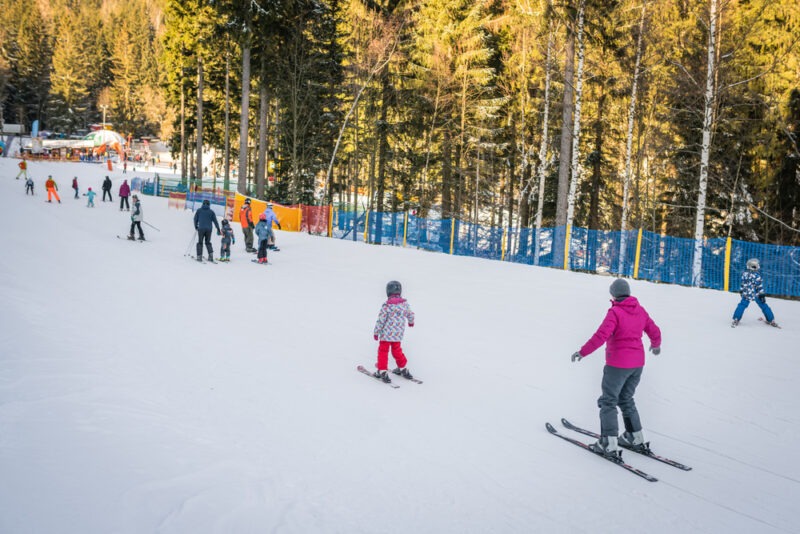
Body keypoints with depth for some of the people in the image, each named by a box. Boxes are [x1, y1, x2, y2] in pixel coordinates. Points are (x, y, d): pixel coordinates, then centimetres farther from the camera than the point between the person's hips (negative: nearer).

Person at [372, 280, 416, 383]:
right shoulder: (405, 303, -3)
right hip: (398, 334, 5)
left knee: (383, 351, 7)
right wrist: (411, 322, 37)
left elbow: (381, 320, -15)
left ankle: (382, 371, 5)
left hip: (386, 333, -5)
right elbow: (410, 314, 14)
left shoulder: (386, 305, -19)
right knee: (396, 350, 23)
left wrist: (376, 332, -3)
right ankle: (402, 368, 31)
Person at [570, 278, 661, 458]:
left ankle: (609, 444, -4)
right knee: (626, 399, 23)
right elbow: (654, 331, 14)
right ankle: (636, 438, 28)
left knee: (608, 401, 1)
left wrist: (583, 352, -19)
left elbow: (601, 336, -25)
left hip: (618, 364, -7)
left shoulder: (615, 312, -16)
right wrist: (656, 344, 35)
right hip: (637, 363, 7)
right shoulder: (640, 310, 5)